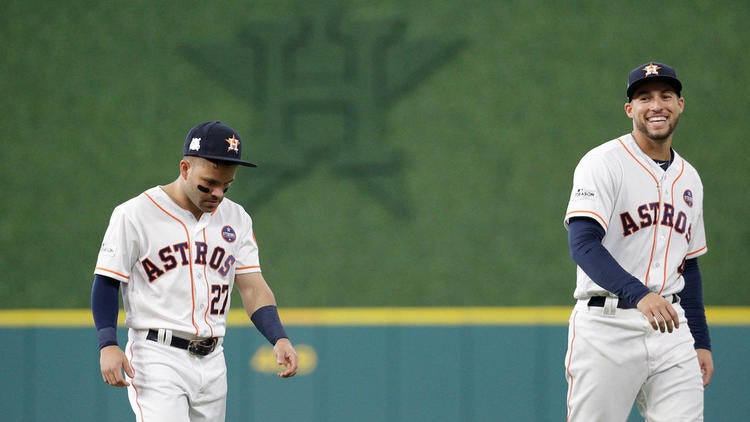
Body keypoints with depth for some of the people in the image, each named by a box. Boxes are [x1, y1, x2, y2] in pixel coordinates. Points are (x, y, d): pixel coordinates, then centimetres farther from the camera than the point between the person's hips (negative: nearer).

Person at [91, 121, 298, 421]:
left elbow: (253, 287, 7)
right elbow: (106, 283, -4)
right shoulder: (135, 214, -6)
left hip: (212, 362, 6)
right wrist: (108, 345, -16)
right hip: (157, 359, -6)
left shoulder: (236, 219, 10)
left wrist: (279, 338, -10)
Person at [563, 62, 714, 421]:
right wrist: (639, 295, -34)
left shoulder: (689, 179, 17)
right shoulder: (603, 163, -6)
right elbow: (583, 243, -20)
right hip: (607, 329, -6)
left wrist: (701, 343, 17)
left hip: (671, 328, 6)